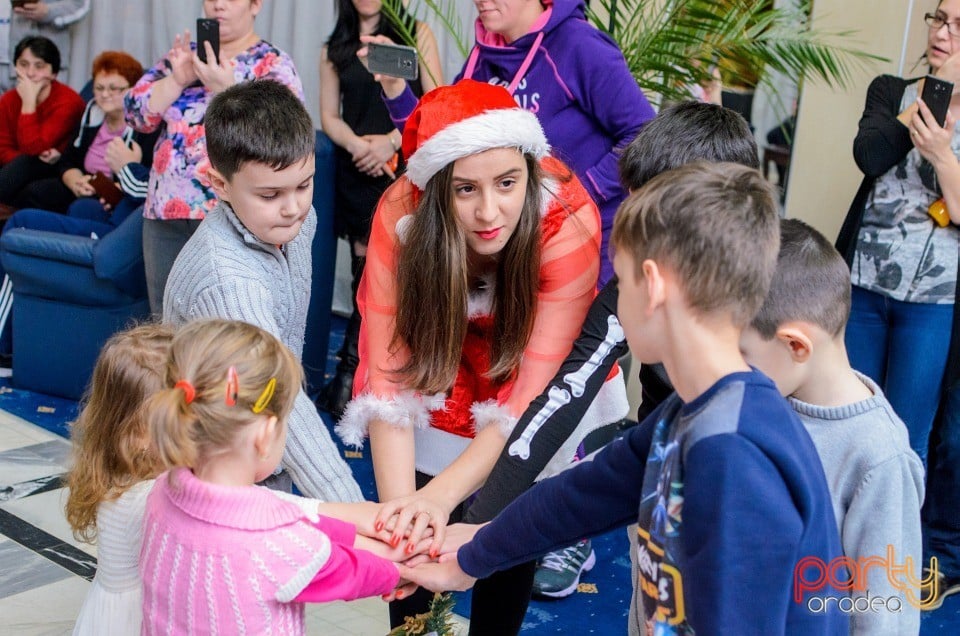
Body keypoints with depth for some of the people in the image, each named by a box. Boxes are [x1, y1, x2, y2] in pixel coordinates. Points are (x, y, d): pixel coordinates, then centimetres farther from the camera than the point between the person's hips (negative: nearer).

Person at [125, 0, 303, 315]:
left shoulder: (273, 64, 0)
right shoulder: (183, 54, 14)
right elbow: (135, 112, 5)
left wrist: (226, 88, -24)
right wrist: (178, 80, -10)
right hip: (166, 211, 5)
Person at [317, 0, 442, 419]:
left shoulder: (417, 34, 7)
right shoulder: (334, 49, 14)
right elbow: (329, 116, 9)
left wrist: (390, 142, -13)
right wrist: (358, 145, -10)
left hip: (405, 167, -2)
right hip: (356, 169, 2)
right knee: (366, 272, 0)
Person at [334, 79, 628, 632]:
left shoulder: (568, 223, -36)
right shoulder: (402, 213, -31)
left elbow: (528, 395, -35)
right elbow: (388, 373, -32)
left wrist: (440, 493, -47)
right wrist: (398, 500, -46)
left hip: (535, 400, -1)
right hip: (442, 387, 1)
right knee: (414, 540, 0)